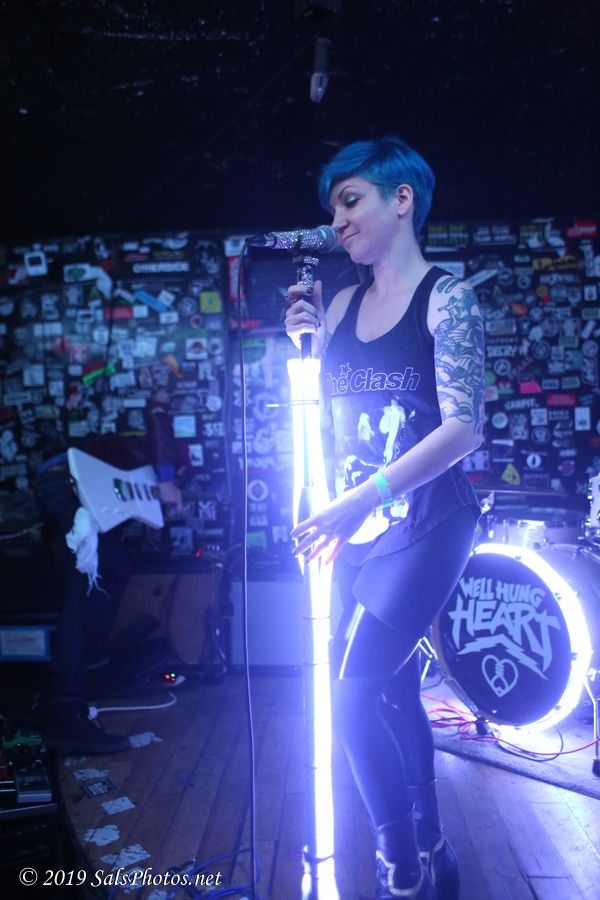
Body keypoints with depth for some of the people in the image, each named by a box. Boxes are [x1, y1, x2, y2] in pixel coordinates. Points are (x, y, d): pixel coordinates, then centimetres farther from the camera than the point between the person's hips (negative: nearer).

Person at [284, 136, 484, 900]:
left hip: (424, 526, -6)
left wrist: (364, 496, -26)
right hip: (357, 531, 6)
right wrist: (304, 346, -1)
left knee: (353, 686, -13)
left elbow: (464, 426, -17)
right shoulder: (341, 305, 10)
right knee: (392, 689, 13)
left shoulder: (447, 298, -6)